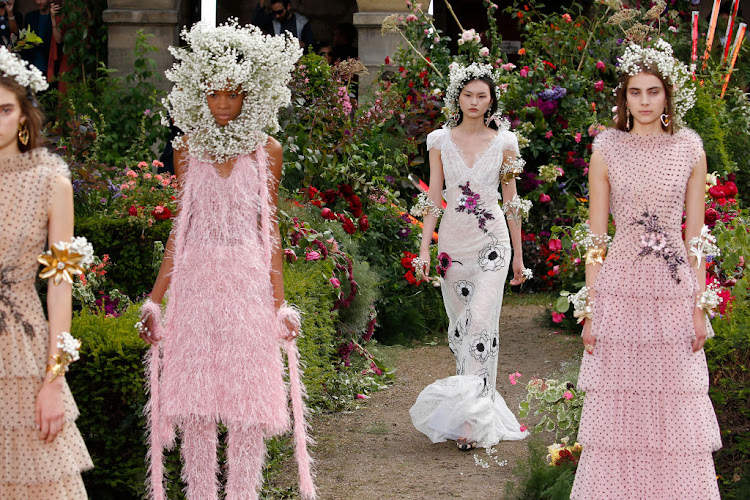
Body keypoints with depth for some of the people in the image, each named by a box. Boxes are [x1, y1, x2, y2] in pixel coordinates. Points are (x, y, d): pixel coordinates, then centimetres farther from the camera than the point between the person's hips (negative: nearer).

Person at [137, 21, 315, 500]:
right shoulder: (188, 148, 7)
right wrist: (155, 299, 5)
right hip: (194, 280, 1)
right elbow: (179, 228, 10)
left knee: (247, 398, -1)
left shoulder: (266, 149, 3)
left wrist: (279, 302, 1)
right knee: (194, 401, 0)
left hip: (248, 281, -1)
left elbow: (270, 228, 5)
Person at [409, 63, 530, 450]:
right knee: (459, 324, 6)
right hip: (453, 240, 3)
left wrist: (518, 254, 9)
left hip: (492, 243, -2)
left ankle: (472, 419, -18)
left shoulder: (504, 143, 3)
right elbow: (433, 199, 5)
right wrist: (424, 249, -3)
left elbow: (511, 201, 7)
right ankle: (473, 404, 16)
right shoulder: (440, 141, 6)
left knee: (481, 321, -14)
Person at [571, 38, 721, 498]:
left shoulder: (690, 149, 6)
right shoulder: (607, 150, 3)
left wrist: (700, 305, 1)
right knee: (618, 407, 1)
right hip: (620, 289, -1)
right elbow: (596, 238, 3)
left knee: (676, 410, 2)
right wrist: (589, 309, -2)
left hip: (674, 292, 1)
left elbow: (695, 236, 6)